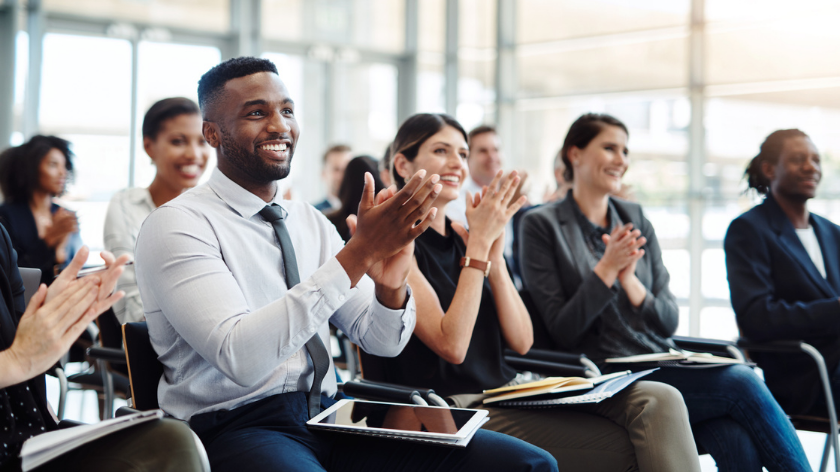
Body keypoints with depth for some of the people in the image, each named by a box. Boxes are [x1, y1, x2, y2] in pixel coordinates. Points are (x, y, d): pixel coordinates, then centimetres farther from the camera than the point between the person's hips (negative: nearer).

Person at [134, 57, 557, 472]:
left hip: (329, 416, 7)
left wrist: (389, 284, -14)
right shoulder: (177, 225, -6)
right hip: (237, 427, -6)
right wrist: (357, 255, -23)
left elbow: (383, 341, 11)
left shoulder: (311, 222, 15)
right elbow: (240, 358, -21)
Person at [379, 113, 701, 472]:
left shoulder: (460, 237, 15)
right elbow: (451, 345, -18)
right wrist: (480, 242, -13)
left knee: (658, 401, -15)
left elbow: (521, 341, 9)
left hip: (509, 391, 7)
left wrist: (495, 251, -2)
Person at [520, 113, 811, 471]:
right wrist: (606, 269, -15)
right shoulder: (542, 225, 0)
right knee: (742, 382, -25)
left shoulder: (636, 219, 15)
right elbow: (561, 332, -6)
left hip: (662, 366, 5)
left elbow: (669, 321, 9)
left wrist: (629, 279, -9)